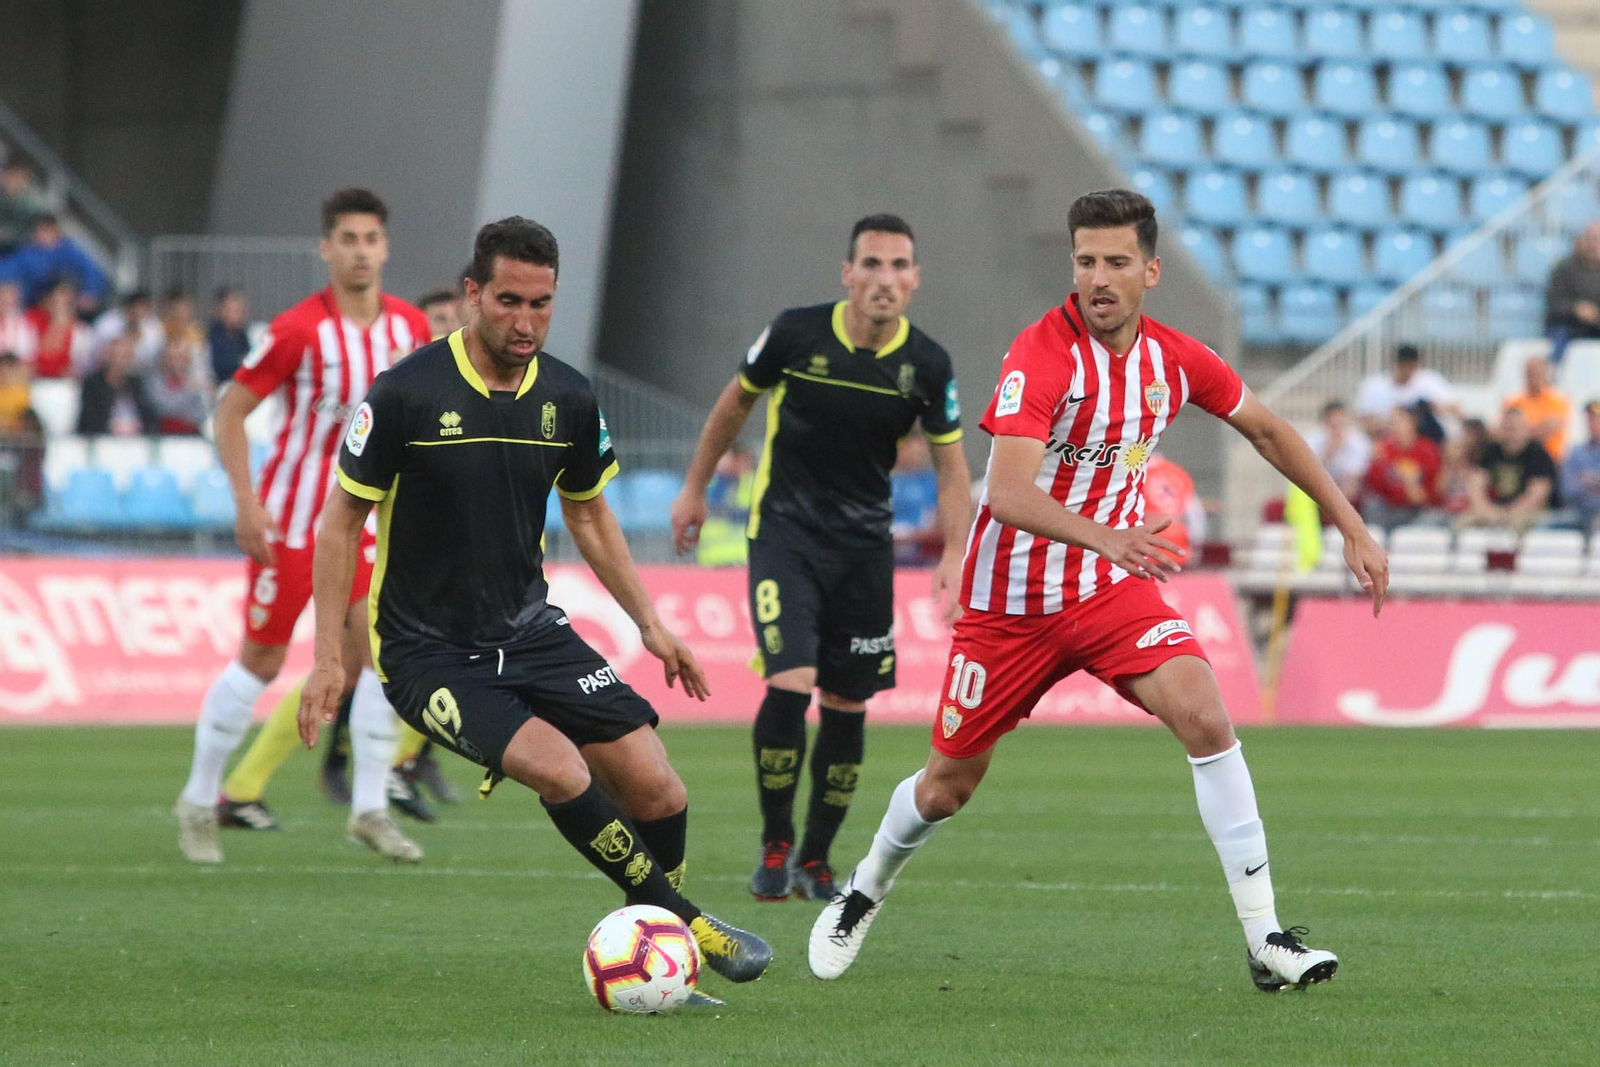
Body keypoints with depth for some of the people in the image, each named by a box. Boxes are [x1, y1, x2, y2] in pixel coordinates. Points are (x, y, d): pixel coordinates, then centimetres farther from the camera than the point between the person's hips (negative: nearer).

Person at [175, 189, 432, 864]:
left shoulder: (409, 328, -1)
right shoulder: (299, 330, -15)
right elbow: (229, 411, -11)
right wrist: (246, 503, -18)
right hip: (291, 517, -4)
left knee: (383, 648, -11)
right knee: (260, 663, 2)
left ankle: (370, 809, -4)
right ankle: (200, 802, 18)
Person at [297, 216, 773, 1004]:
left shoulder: (568, 399, 0)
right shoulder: (407, 394, -15)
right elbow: (343, 519, -7)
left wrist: (650, 623, 15)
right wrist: (329, 657, -11)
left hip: (530, 633, 5)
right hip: (427, 653, -5)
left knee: (656, 790, -7)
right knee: (560, 769, -27)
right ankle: (685, 924, -9)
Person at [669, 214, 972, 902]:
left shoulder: (927, 365, -6)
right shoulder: (796, 334, -11)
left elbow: (950, 464, 4)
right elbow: (734, 404, 7)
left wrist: (953, 556, -8)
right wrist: (694, 490, 13)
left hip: (864, 544, 3)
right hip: (784, 528, -3)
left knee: (847, 707, 4)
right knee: (791, 684, -18)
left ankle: (815, 859, 19)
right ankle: (774, 845, -1)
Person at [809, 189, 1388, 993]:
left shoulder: (1175, 359, -5)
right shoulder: (1042, 355, -22)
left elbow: (1267, 429, 14)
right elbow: (1007, 493, -33)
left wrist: (1351, 528, 12)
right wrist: (1103, 536, -50)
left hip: (1114, 590, 3)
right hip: (1012, 598, -3)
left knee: (1204, 715, -22)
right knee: (949, 784, 9)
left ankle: (1265, 940, -20)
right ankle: (865, 891, 42)